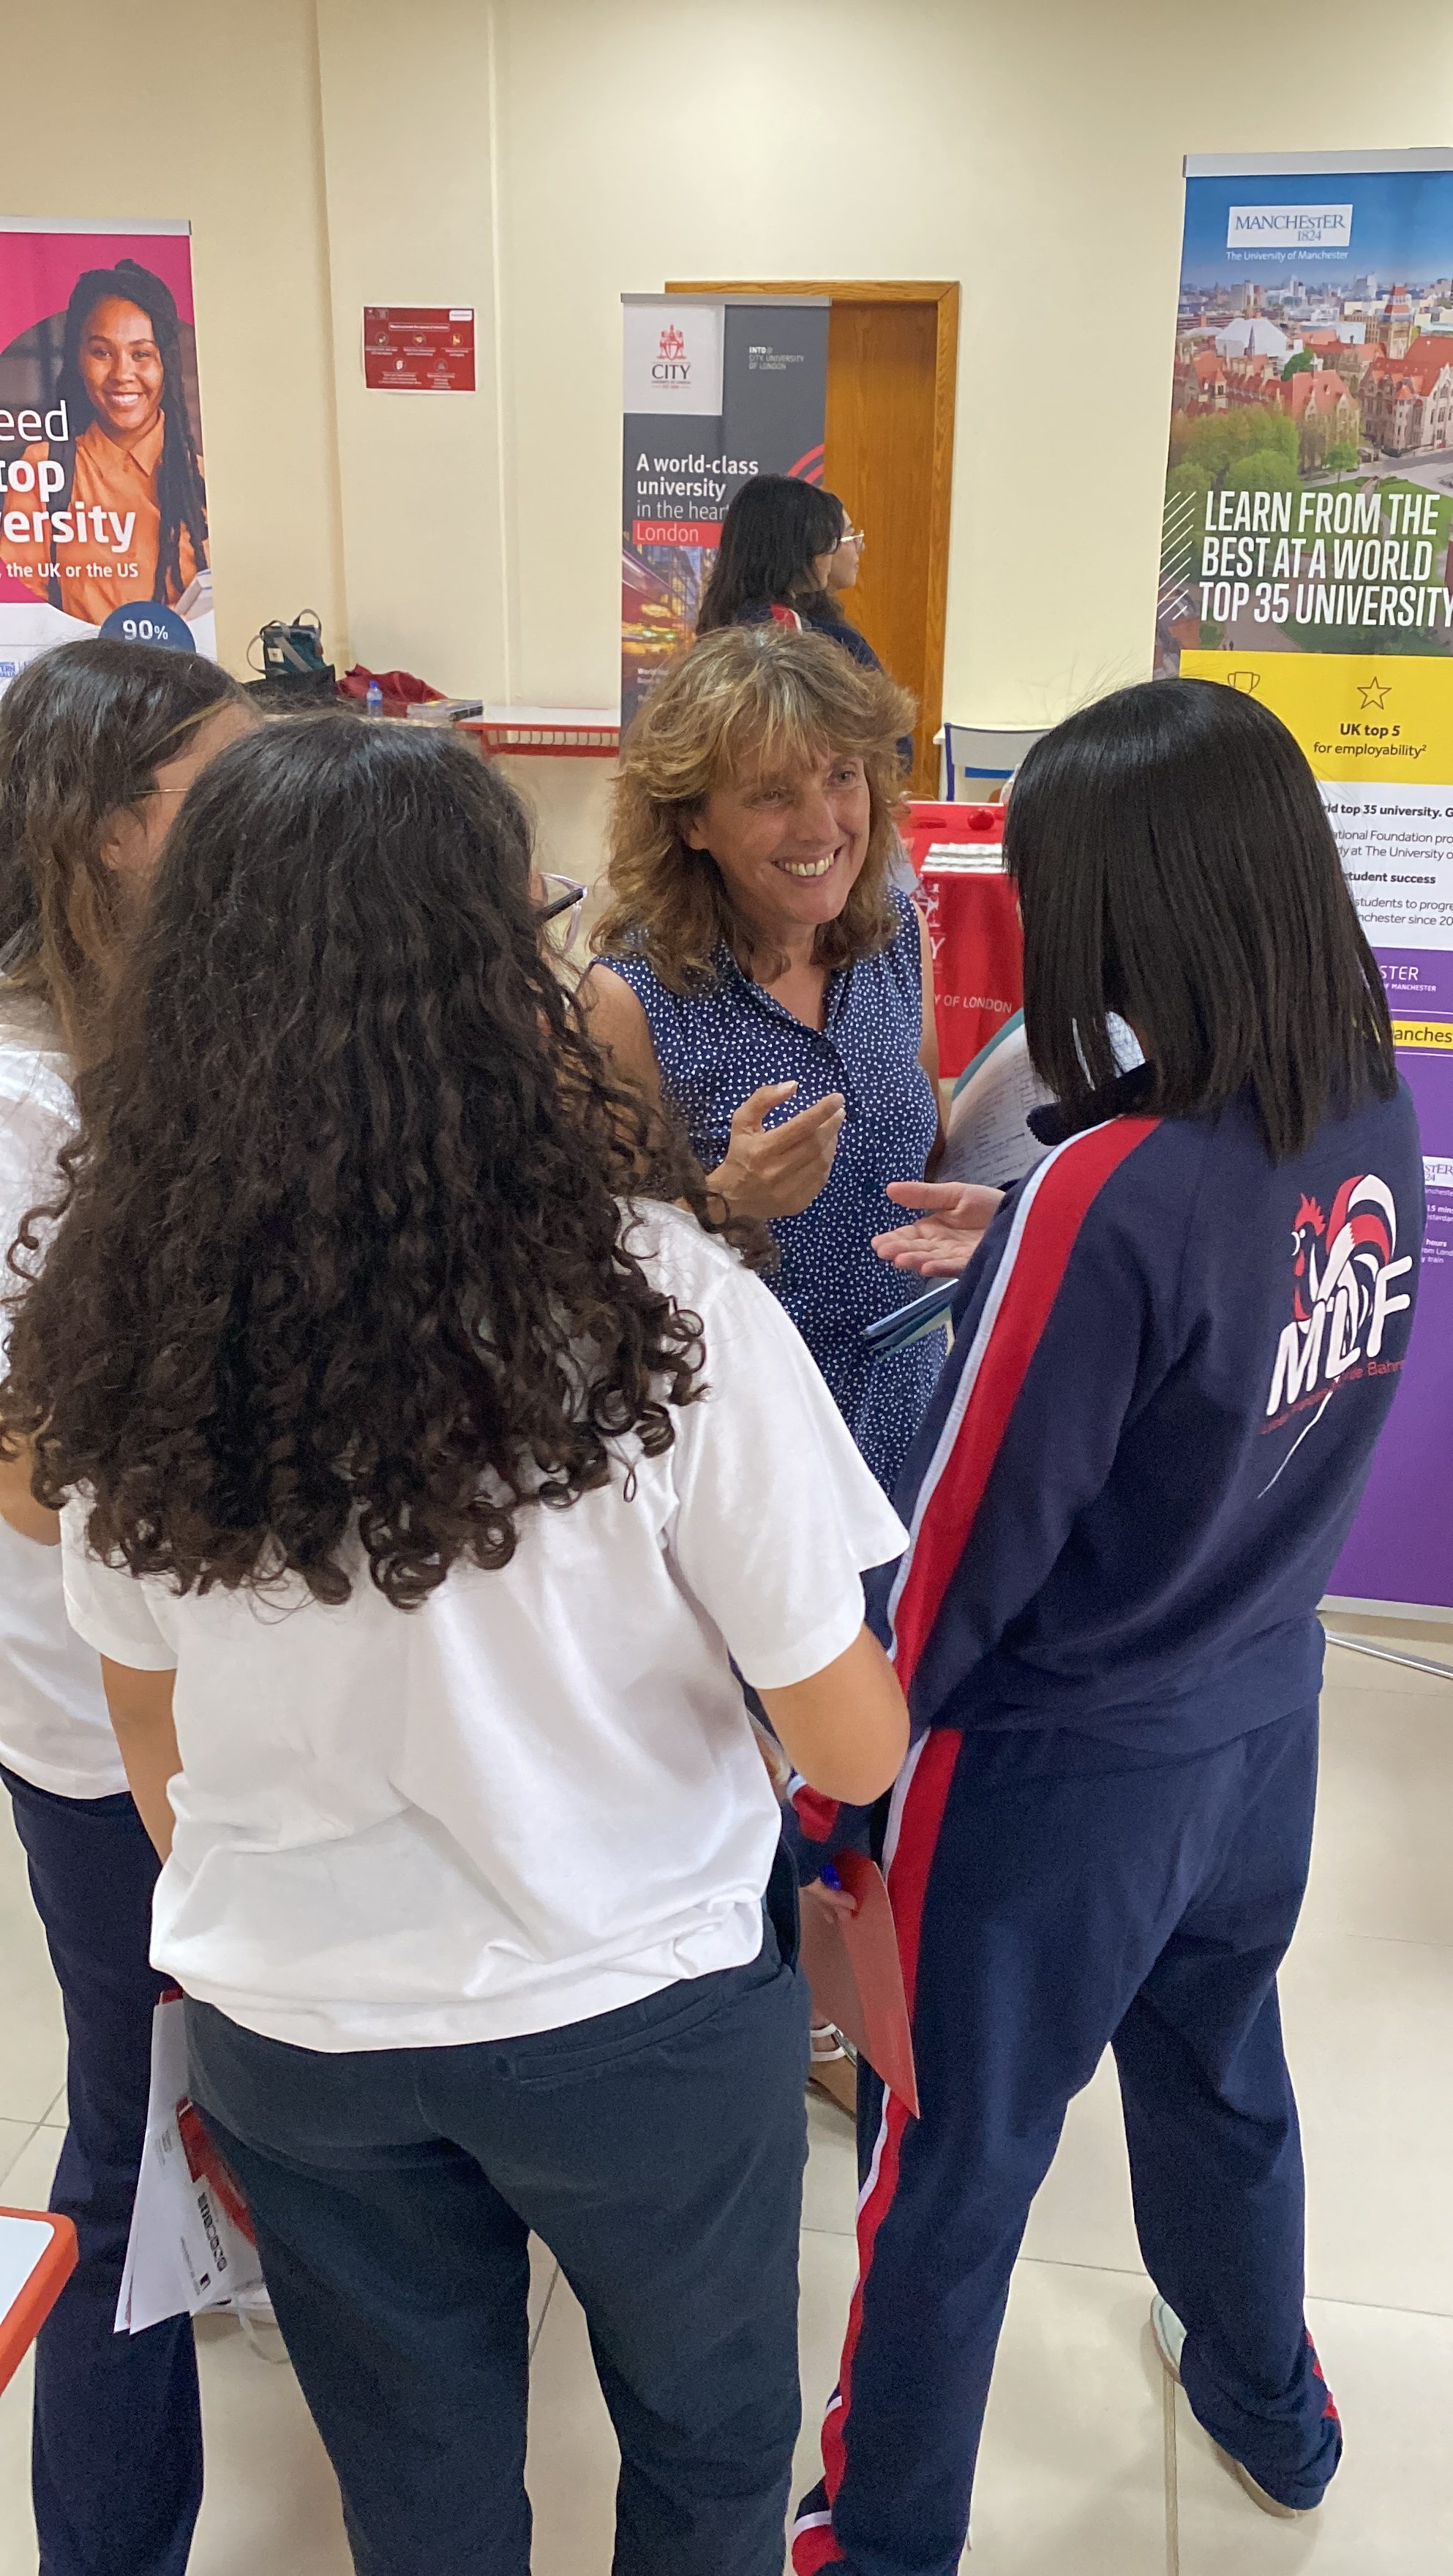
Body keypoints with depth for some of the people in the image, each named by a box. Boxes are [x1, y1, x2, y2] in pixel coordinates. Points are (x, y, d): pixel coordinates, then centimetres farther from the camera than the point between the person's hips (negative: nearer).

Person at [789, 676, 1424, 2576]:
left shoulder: (1109, 1193, -31)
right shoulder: (1377, 1125, -9)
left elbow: (958, 1554, -22)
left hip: (1060, 1770, -7)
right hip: (1263, 1720, 7)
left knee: (952, 2168, 16)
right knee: (1221, 2071, 31)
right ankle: (1270, 2408, 57)